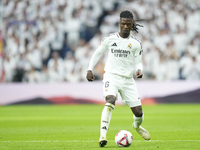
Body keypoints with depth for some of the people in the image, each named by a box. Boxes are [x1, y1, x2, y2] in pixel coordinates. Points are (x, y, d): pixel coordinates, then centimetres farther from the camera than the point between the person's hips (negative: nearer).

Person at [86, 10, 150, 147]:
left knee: (138, 112, 2)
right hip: (111, 76, -2)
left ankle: (137, 126, 41)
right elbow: (98, 53, 14)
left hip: (128, 80, 2)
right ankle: (103, 136, -37)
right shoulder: (110, 38, 1)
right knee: (110, 100, -31)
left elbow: (138, 62, 7)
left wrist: (139, 70, -16)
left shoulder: (136, 43, 2)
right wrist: (90, 70, 9)